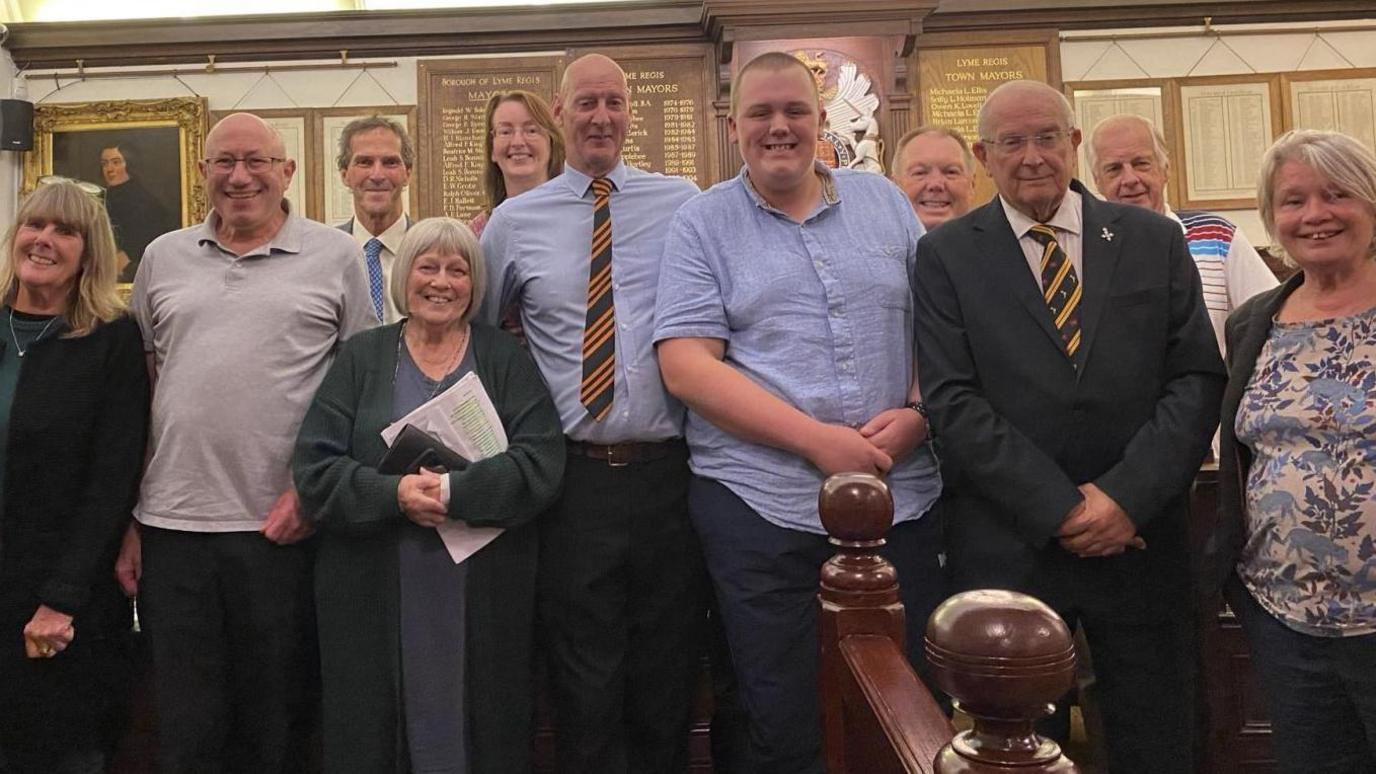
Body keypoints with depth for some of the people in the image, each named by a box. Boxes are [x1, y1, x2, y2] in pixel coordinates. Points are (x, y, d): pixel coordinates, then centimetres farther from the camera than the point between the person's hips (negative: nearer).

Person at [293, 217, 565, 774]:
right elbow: (313, 467, -1)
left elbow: (541, 463, -7)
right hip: (374, 599, 1)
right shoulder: (362, 358, 8)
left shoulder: (505, 361, 6)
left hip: (483, 601, 0)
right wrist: (394, 493, -17)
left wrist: (453, 492, -19)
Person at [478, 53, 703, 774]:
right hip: (573, 479, 0)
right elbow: (467, 326, 16)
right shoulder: (514, 221, 5)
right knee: (585, 685, 11)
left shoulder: (683, 203, 4)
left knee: (668, 678, 15)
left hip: (668, 473, 0)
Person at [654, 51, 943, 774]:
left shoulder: (884, 201, 10)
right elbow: (686, 365, -10)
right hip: (761, 507, -2)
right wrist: (817, 440, -16)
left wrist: (917, 415, -9)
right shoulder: (701, 223, 0)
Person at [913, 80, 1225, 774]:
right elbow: (953, 402, -8)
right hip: (1007, 550, -1)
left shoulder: (1156, 241, 7)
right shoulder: (946, 255, 0)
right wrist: (1060, 507, -13)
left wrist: (1128, 496, -12)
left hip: (1142, 539, 2)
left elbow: (1197, 379, 1)